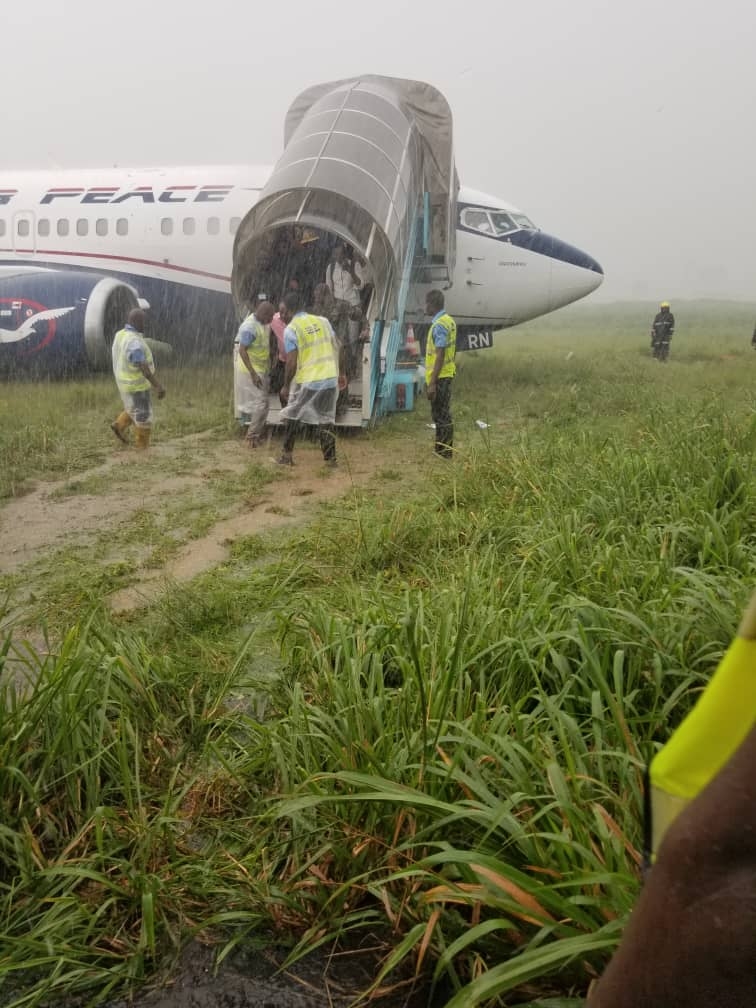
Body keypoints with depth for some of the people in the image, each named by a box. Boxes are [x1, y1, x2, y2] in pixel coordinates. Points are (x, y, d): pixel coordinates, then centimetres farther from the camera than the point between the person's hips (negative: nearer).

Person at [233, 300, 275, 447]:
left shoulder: (263, 322, 5)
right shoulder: (250, 327, -22)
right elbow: (242, 351, -23)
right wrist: (253, 374, -25)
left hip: (262, 370, 9)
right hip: (251, 370, -9)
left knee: (261, 402, 13)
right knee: (260, 402, -9)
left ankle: (257, 433, 22)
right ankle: (252, 436, -2)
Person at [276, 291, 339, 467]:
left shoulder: (291, 329, -8)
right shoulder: (323, 321, 7)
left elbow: (292, 362, -12)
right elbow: (336, 349, 10)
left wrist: (286, 386, -1)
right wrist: (338, 374, 19)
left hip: (306, 381, -4)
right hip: (330, 378, 4)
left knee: (292, 416, 14)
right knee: (326, 418, 14)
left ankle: (287, 456, 19)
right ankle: (330, 458, 14)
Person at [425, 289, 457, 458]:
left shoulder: (439, 325, -18)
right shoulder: (449, 321, 13)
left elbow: (440, 355, -22)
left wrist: (432, 383, -23)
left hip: (440, 376, -10)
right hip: (447, 373, 10)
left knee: (441, 415, -5)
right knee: (443, 414, 15)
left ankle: (444, 452, 0)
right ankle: (442, 450, 22)